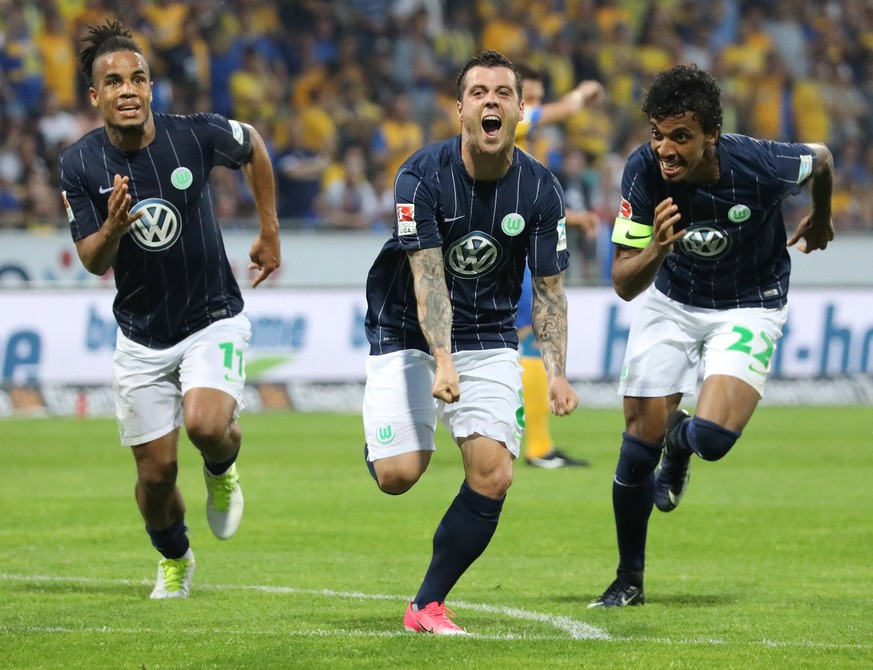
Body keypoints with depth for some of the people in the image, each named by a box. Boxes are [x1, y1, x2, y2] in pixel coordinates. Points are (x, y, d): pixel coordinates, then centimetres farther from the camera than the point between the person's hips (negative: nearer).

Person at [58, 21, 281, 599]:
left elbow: (253, 147, 8)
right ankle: (174, 559, 36)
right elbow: (93, 263, -9)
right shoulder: (80, 165, -11)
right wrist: (113, 230, -31)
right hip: (142, 335, 2)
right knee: (156, 473, 4)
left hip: (214, 319, -2)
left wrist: (270, 232, 11)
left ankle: (224, 468, 9)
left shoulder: (197, 135, -15)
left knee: (206, 424, -28)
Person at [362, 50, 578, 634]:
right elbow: (428, 278, -22)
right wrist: (442, 362, -35)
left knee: (493, 476, -15)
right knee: (398, 476, -15)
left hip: (490, 340, 2)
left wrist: (558, 371, -16)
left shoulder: (540, 190, -8)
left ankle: (428, 604, 0)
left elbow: (549, 288, -2)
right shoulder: (422, 176, -18)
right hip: (407, 336, -2)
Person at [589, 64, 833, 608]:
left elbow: (820, 159, -2)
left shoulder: (760, 165, -29)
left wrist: (821, 218, 18)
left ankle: (680, 441, 19)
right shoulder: (644, 172, -24)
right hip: (672, 301, 2)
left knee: (711, 439, -22)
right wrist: (657, 248, -43)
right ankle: (630, 580, 19)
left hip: (749, 306, -2)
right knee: (642, 437, -3)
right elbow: (624, 284, -21)